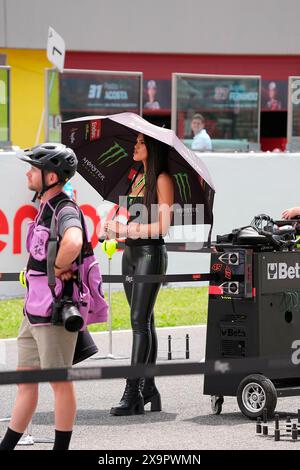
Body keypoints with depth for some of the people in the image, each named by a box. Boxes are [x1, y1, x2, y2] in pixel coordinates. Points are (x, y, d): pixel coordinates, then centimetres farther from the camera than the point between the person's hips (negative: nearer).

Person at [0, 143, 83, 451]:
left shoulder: (65, 212, -19)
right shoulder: (45, 209, 12)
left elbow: (74, 243, -41)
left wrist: (59, 269, -25)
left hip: (55, 313, -10)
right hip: (34, 311, 10)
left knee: (60, 382, 1)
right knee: (25, 380, 13)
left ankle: (61, 449, 10)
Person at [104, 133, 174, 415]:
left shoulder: (162, 180, -7)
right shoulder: (138, 179, 17)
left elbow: (162, 226, -13)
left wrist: (125, 230, -16)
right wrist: (114, 228, 2)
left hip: (150, 253, -8)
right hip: (130, 253, 8)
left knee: (140, 321, -13)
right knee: (144, 322, 8)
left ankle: (132, 393, -17)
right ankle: (148, 390, 11)